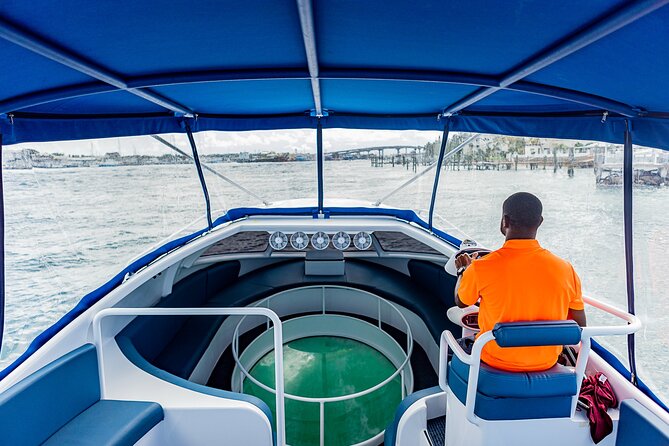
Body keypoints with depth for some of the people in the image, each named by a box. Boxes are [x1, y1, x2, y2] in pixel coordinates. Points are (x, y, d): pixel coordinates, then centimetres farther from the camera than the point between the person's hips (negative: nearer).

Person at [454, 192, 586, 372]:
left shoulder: (481, 268, -22)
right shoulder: (565, 269, -15)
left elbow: (461, 302, 0)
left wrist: (463, 270, 18)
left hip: (496, 361, -3)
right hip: (547, 363, 3)